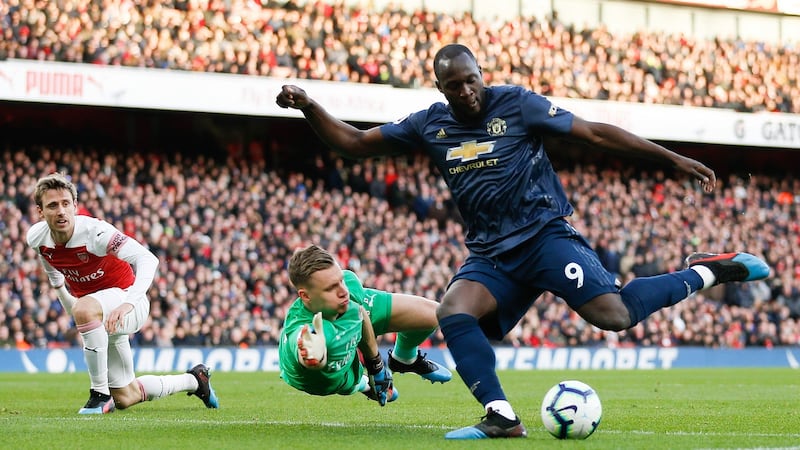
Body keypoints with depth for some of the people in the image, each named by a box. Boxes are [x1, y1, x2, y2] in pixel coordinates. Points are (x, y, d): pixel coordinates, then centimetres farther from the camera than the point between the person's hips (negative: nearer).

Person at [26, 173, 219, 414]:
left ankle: (101, 395, -29)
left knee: (84, 309, -41)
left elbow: (148, 260, -37)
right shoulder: (36, 238, -11)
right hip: (99, 314, 7)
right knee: (125, 398, 12)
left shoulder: (95, 231, -28)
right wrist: (70, 308, 18)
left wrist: (128, 303, -50)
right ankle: (193, 380, 38)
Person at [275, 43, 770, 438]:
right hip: (491, 255, 5)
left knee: (614, 313, -23)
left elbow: (596, 133, -5)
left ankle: (707, 273, -1)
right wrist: (309, 107, -3)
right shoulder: (429, 125, 8)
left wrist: (674, 158, -7)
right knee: (454, 314, -21)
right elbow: (354, 142, 13)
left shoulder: (517, 104, -5)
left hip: (545, 235, -5)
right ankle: (502, 417, -18)